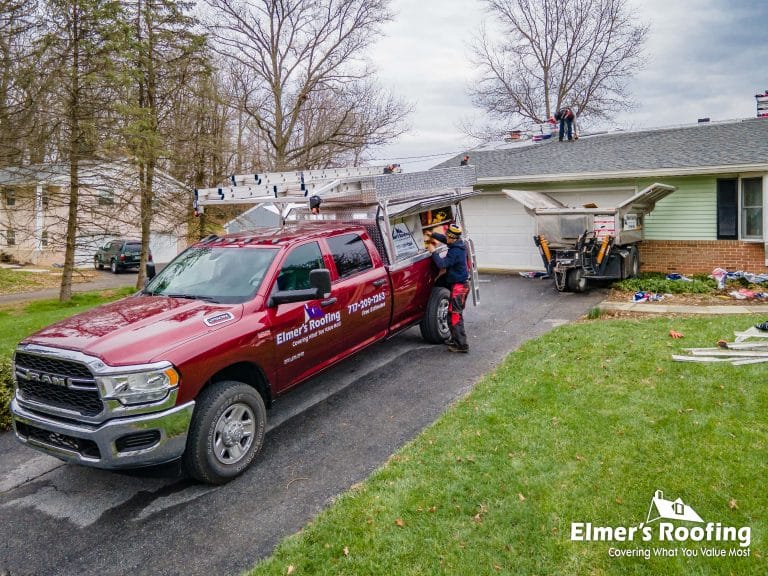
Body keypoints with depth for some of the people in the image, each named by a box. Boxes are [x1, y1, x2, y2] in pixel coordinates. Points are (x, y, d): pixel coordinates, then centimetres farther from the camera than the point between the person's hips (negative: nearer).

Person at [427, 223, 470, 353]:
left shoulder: (455, 251, -23)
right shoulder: (459, 245, 6)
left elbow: (442, 264, -26)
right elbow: (445, 239, 24)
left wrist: (434, 252, -15)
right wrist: (432, 234, 20)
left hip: (458, 286, -10)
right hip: (463, 284, 10)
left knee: (454, 315, -8)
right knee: (457, 314, 19)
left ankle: (461, 345, -7)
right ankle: (456, 339, 31)